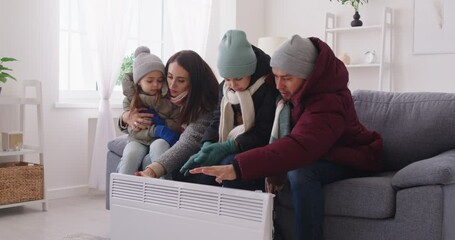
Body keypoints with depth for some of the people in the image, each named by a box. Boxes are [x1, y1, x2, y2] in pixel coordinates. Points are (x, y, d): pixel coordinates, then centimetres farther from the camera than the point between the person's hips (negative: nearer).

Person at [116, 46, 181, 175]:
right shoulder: (130, 99, 0)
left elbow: (178, 126, -5)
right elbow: (133, 130, -8)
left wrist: (159, 120, -20)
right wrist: (156, 130, -25)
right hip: (139, 140, 1)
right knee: (130, 156, -33)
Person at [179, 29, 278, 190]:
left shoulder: (268, 88, -13)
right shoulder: (225, 87, 7)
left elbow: (264, 133, -18)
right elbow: (217, 121, 4)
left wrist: (226, 147, -28)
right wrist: (207, 147, -17)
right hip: (228, 150, 6)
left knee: (230, 163, -32)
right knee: (199, 164, -18)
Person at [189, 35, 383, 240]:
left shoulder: (329, 103, -32)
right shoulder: (290, 93, -8)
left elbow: (299, 147, -47)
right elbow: (282, 138, -4)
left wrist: (238, 168, -54)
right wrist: (275, 171, -23)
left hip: (349, 160, -7)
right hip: (316, 155, 8)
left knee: (300, 172, -36)